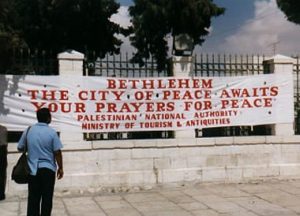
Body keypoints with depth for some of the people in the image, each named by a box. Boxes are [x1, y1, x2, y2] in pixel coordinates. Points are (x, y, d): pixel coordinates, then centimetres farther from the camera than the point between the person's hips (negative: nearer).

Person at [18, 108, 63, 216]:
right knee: (47, 198, 7)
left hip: (33, 169, 3)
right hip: (48, 169, -3)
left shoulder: (28, 130, 0)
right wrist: (60, 168, 1)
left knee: (33, 198, 9)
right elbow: (57, 152, -10)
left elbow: (20, 148, 8)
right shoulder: (52, 132, -10)